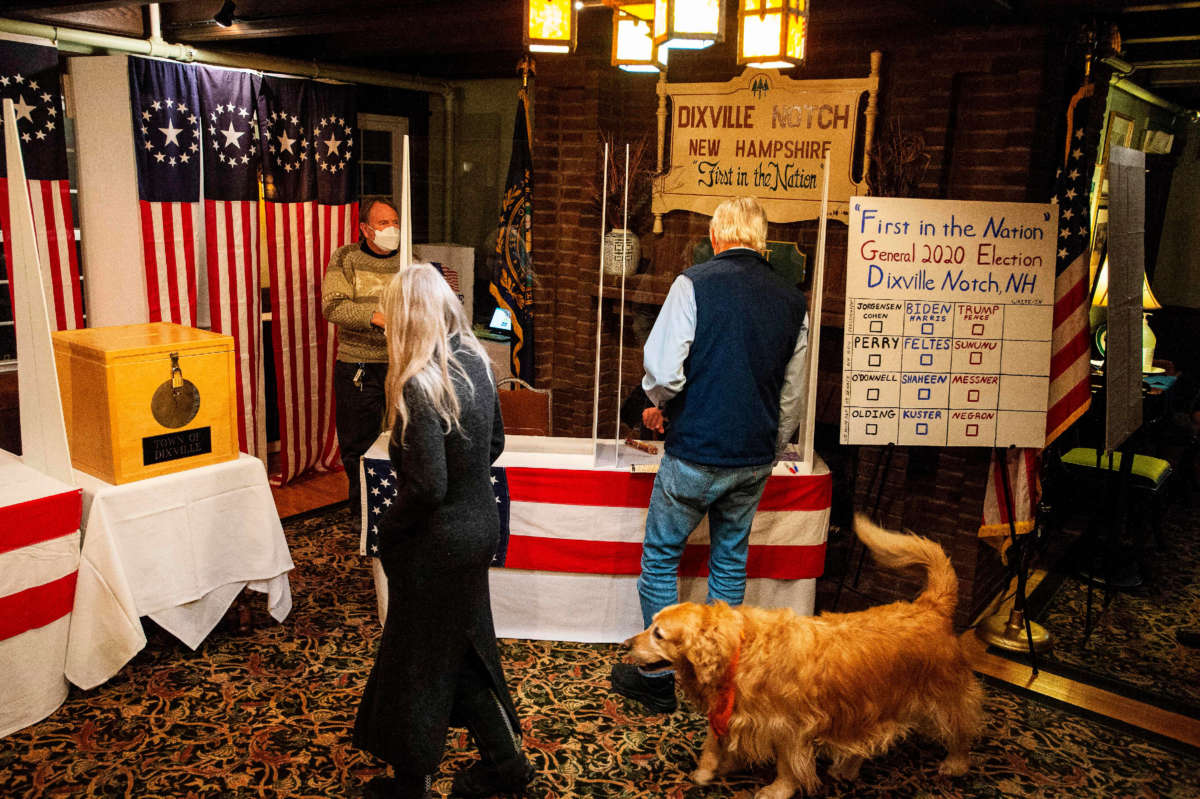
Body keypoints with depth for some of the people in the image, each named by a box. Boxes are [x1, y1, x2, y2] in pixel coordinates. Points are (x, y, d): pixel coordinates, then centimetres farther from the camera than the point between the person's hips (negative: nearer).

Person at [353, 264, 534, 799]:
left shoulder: (418, 386, -25)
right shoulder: (476, 363, -1)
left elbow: (427, 486, -25)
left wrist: (387, 531, -9)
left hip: (436, 544, -7)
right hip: (480, 528, 7)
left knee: (417, 660, 12)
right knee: (464, 649, 23)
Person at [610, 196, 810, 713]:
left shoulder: (694, 284, -11)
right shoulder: (792, 301, 4)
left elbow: (663, 370, -18)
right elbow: (792, 396, 10)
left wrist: (658, 405, 4)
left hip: (696, 452, -5)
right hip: (755, 458, 5)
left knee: (661, 558, 10)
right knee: (730, 561, 18)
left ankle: (659, 676, 18)